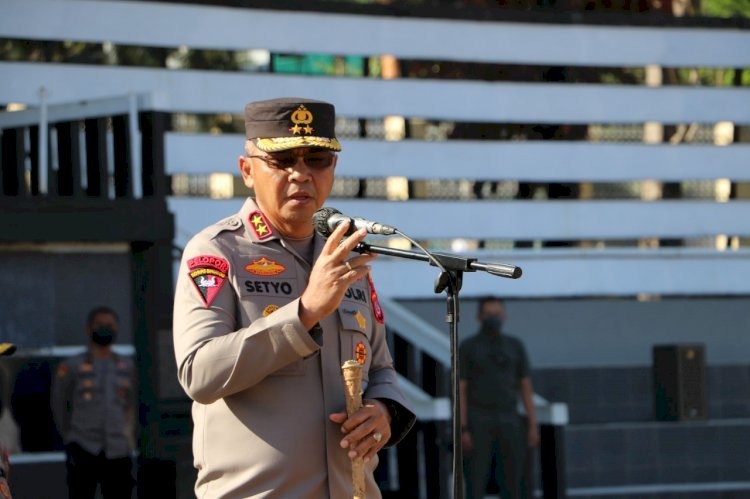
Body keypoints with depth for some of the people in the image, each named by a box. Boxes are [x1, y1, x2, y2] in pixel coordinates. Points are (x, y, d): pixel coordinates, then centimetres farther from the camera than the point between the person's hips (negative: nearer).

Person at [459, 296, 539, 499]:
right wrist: (462, 431, -12)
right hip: (477, 421, -3)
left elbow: (526, 387, 9)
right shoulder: (466, 347, -1)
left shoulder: (515, 346, 9)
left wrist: (533, 425, 1)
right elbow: (460, 390, -4)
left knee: (512, 482, 1)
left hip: (508, 421, 3)